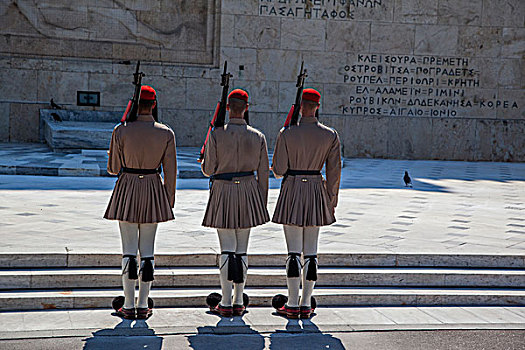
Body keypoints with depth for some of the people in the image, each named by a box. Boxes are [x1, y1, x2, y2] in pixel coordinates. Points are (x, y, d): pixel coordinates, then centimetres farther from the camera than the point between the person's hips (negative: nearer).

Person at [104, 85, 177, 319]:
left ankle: (129, 305, 6)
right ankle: (143, 305, 11)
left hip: (127, 190, -1)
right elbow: (170, 171, 1)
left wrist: (111, 159, 21)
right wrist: (169, 201, 11)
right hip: (153, 190, 1)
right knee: (147, 250, 8)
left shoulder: (121, 131, -7)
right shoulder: (166, 134, -3)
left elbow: (113, 169, -2)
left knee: (129, 250, 4)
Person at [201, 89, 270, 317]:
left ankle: (226, 303, 0)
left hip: (223, 192, -2)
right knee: (242, 250, 9)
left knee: (227, 249, 0)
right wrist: (262, 204, 11)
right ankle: (239, 302, 13)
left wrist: (204, 161, 19)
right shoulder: (258, 137, 1)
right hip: (248, 191, 2)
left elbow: (208, 170, -5)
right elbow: (263, 173, 3)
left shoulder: (216, 135, -8)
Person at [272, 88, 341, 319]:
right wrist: (331, 202, 11)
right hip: (317, 190, 3)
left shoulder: (287, 133, -8)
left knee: (294, 250, 0)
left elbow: (278, 170, -7)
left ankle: (293, 305, 2)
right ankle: (306, 304, 11)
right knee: (311, 252, 8)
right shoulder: (330, 135, 0)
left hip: (292, 191, -2)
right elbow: (334, 172, 2)